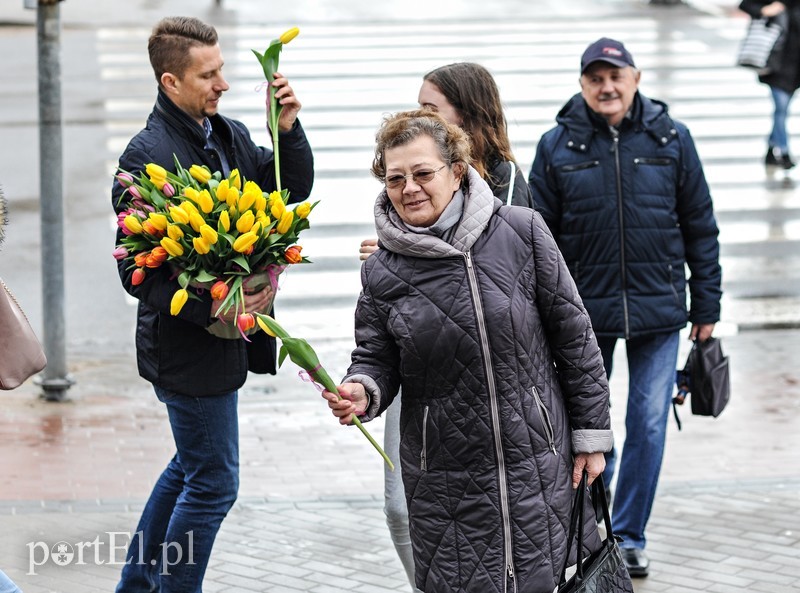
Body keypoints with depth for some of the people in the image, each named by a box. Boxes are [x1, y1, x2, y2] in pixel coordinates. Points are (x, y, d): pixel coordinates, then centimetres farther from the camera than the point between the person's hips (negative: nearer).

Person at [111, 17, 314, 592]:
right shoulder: (147, 155, -19)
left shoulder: (232, 136, 6)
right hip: (189, 345, -9)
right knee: (213, 481, -2)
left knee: (191, 467, 21)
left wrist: (290, 130, -5)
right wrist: (208, 307, -30)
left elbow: (293, 190, 11)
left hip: (226, 337, 9)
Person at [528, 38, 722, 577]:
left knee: (649, 427, 4)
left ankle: (628, 537, 18)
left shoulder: (671, 139, 1)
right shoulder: (558, 146, -1)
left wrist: (707, 304, 5)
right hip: (585, 311, 0)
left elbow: (700, 226, 6)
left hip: (658, 310, 0)